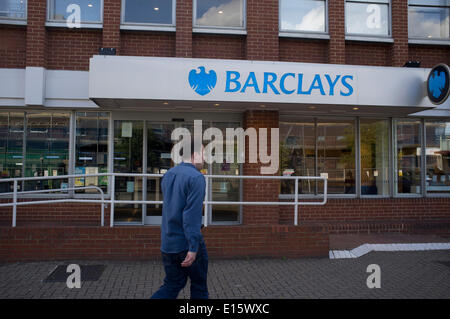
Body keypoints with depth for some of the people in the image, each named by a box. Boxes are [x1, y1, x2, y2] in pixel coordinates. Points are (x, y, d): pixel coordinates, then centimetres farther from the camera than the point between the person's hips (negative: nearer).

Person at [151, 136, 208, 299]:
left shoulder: (167, 175, 9)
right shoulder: (196, 178, -16)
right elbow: (192, 214, -23)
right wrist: (193, 248, -23)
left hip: (167, 243, 7)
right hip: (188, 243, -7)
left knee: (172, 286, 18)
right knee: (199, 286, 14)